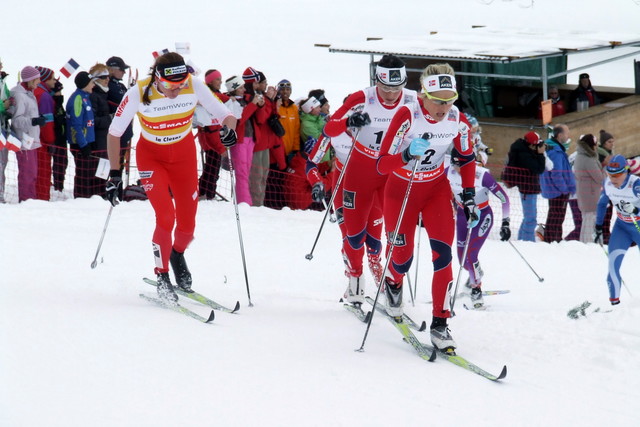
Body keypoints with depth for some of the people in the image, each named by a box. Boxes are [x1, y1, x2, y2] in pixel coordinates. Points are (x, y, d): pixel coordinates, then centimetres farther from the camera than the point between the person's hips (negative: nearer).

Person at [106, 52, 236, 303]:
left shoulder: (195, 87, -24)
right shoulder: (138, 94, -27)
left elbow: (226, 115, -17)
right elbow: (114, 133, -15)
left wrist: (228, 129, -41)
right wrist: (115, 174, -15)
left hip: (184, 155, 3)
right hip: (151, 157, -2)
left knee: (187, 222, 5)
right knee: (166, 217, -18)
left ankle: (178, 254, 39)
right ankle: (162, 277, 0)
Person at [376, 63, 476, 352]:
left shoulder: (457, 120, -16)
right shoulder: (407, 116, -27)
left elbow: (467, 158, 4)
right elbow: (382, 165, -27)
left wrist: (469, 196, -1)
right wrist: (407, 155, -46)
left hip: (437, 189, 2)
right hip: (401, 189, -2)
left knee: (442, 255, -13)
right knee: (402, 259, 7)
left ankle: (440, 324, -8)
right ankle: (392, 283, 45)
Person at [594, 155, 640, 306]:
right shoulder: (607, 184, -12)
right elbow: (602, 204, 6)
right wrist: (598, 227, 11)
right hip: (622, 226, 4)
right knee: (613, 262, -13)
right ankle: (614, 301, -8)